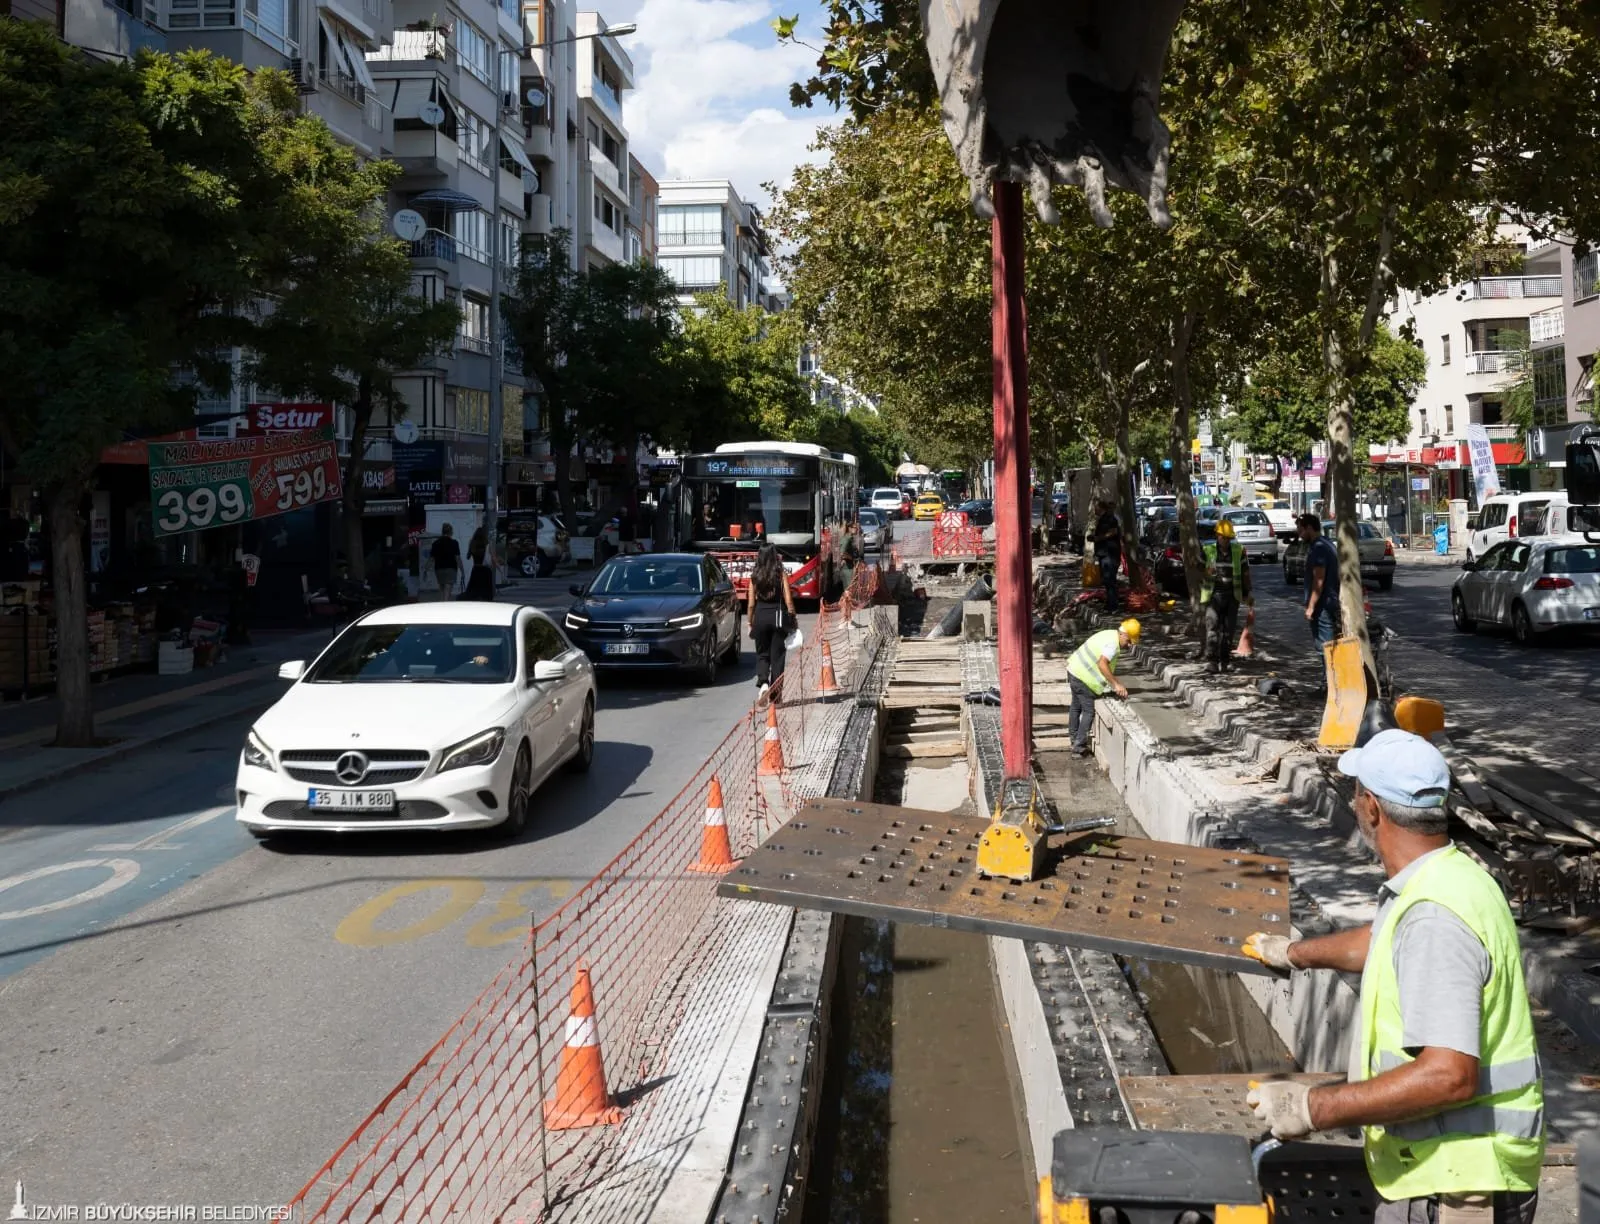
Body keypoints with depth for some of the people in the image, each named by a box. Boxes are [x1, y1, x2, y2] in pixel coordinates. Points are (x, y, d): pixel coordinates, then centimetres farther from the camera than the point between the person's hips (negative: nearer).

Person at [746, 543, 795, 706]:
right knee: (777, 655, 7)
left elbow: (751, 603, 1)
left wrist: (751, 623, 10)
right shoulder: (781, 575, -5)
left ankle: (763, 682, -11)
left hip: (760, 617, 1)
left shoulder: (755, 576, -1)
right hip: (778, 616, -1)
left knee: (762, 654, 13)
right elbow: (788, 600, -7)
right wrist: (792, 619, 4)